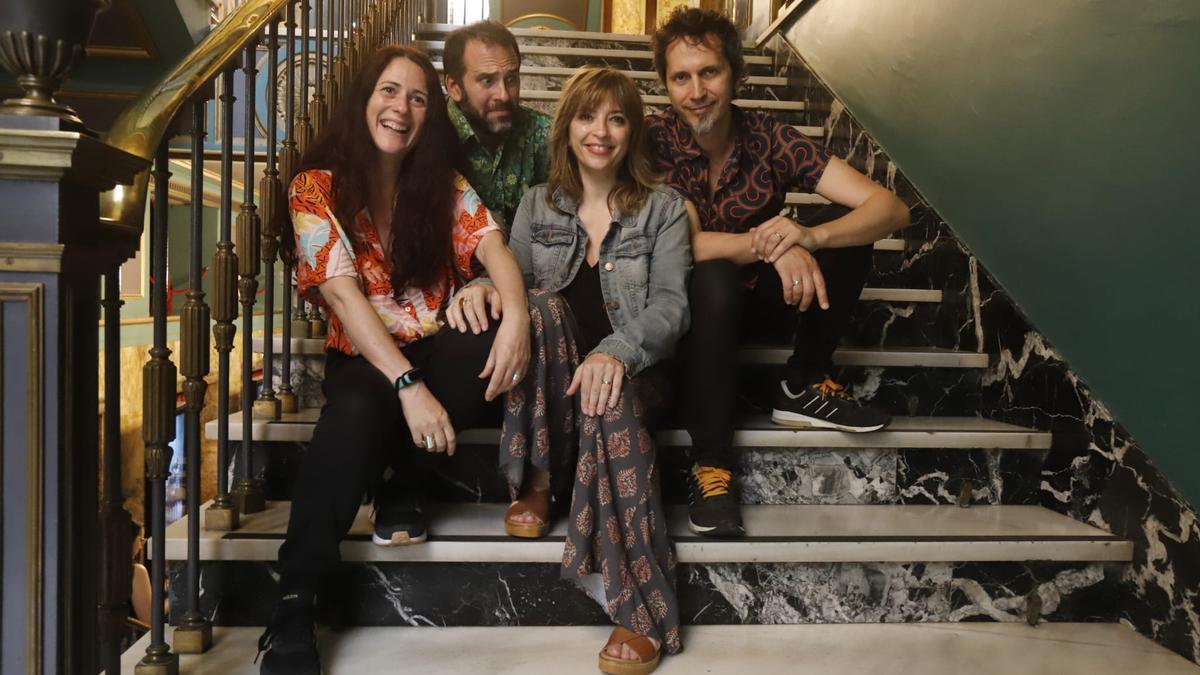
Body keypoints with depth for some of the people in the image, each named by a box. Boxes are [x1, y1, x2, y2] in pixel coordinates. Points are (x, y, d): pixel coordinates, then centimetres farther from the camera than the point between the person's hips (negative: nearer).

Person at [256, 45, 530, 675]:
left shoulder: (445, 184, 7)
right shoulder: (317, 188, -5)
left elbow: (494, 248, -9)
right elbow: (343, 294, -17)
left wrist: (515, 317, -34)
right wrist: (408, 385, -31)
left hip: (438, 349, 4)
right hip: (362, 358, -3)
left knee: (506, 349, -29)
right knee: (356, 410, -39)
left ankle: (394, 478, -11)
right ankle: (292, 605, -28)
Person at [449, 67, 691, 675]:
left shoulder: (662, 208, 5)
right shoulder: (538, 205, 14)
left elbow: (671, 305, -8)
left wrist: (615, 353, -29)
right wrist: (482, 288, -23)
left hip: (633, 371, -2)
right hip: (550, 372, 2)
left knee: (610, 402, -38)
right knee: (545, 305, -31)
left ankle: (640, 609, -36)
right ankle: (537, 481, -22)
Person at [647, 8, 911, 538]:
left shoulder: (769, 138, -14)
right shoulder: (652, 141, -17)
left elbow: (891, 209, -20)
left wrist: (810, 236, -40)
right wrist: (768, 245, -43)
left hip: (758, 290, 3)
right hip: (692, 295, -3)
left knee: (846, 234, -18)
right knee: (714, 278, -36)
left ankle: (804, 386, -7)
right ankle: (710, 464, -28)